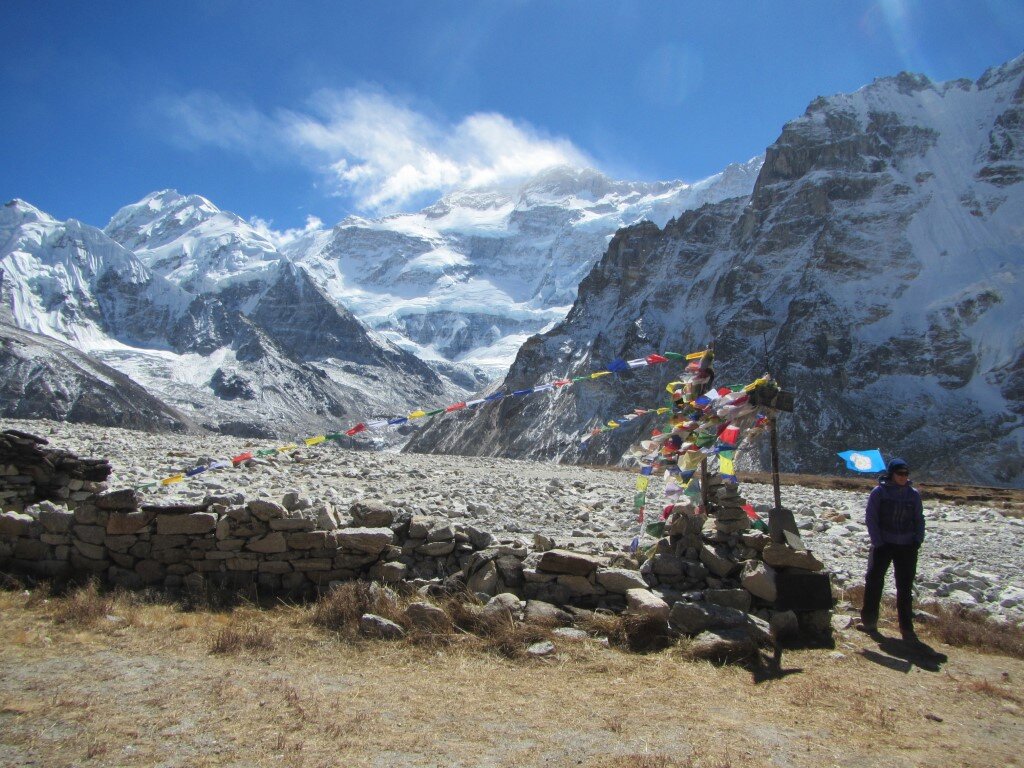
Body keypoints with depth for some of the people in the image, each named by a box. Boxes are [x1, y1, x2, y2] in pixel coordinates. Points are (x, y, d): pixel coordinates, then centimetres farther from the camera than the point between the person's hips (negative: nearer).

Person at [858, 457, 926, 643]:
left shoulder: (913, 494, 4)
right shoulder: (879, 492, -4)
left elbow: (919, 520, 12)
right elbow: (871, 519, -4)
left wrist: (918, 540, -1)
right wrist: (877, 542, -10)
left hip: (907, 546, 2)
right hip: (883, 545, -2)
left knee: (905, 588, 5)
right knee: (874, 582, 0)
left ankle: (907, 629, 12)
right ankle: (869, 621, 12)